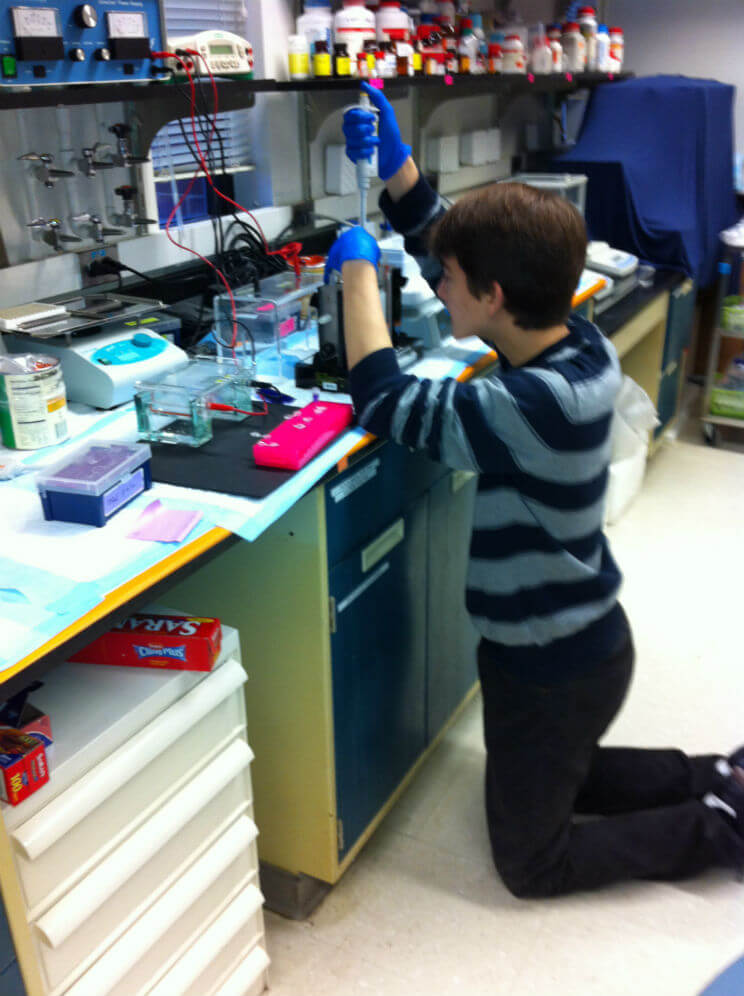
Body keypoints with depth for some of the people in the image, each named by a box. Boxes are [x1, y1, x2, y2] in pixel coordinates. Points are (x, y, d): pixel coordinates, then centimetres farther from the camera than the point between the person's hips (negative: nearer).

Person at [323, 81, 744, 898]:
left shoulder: (536, 404, -35)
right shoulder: (575, 342, -8)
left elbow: (381, 400, -27)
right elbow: (453, 252, 3)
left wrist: (358, 268, -16)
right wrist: (393, 164, -4)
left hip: (554, 664, -9)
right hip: (580, 636, 9)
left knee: (532, 860, 16)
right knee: (551, 781, 34)